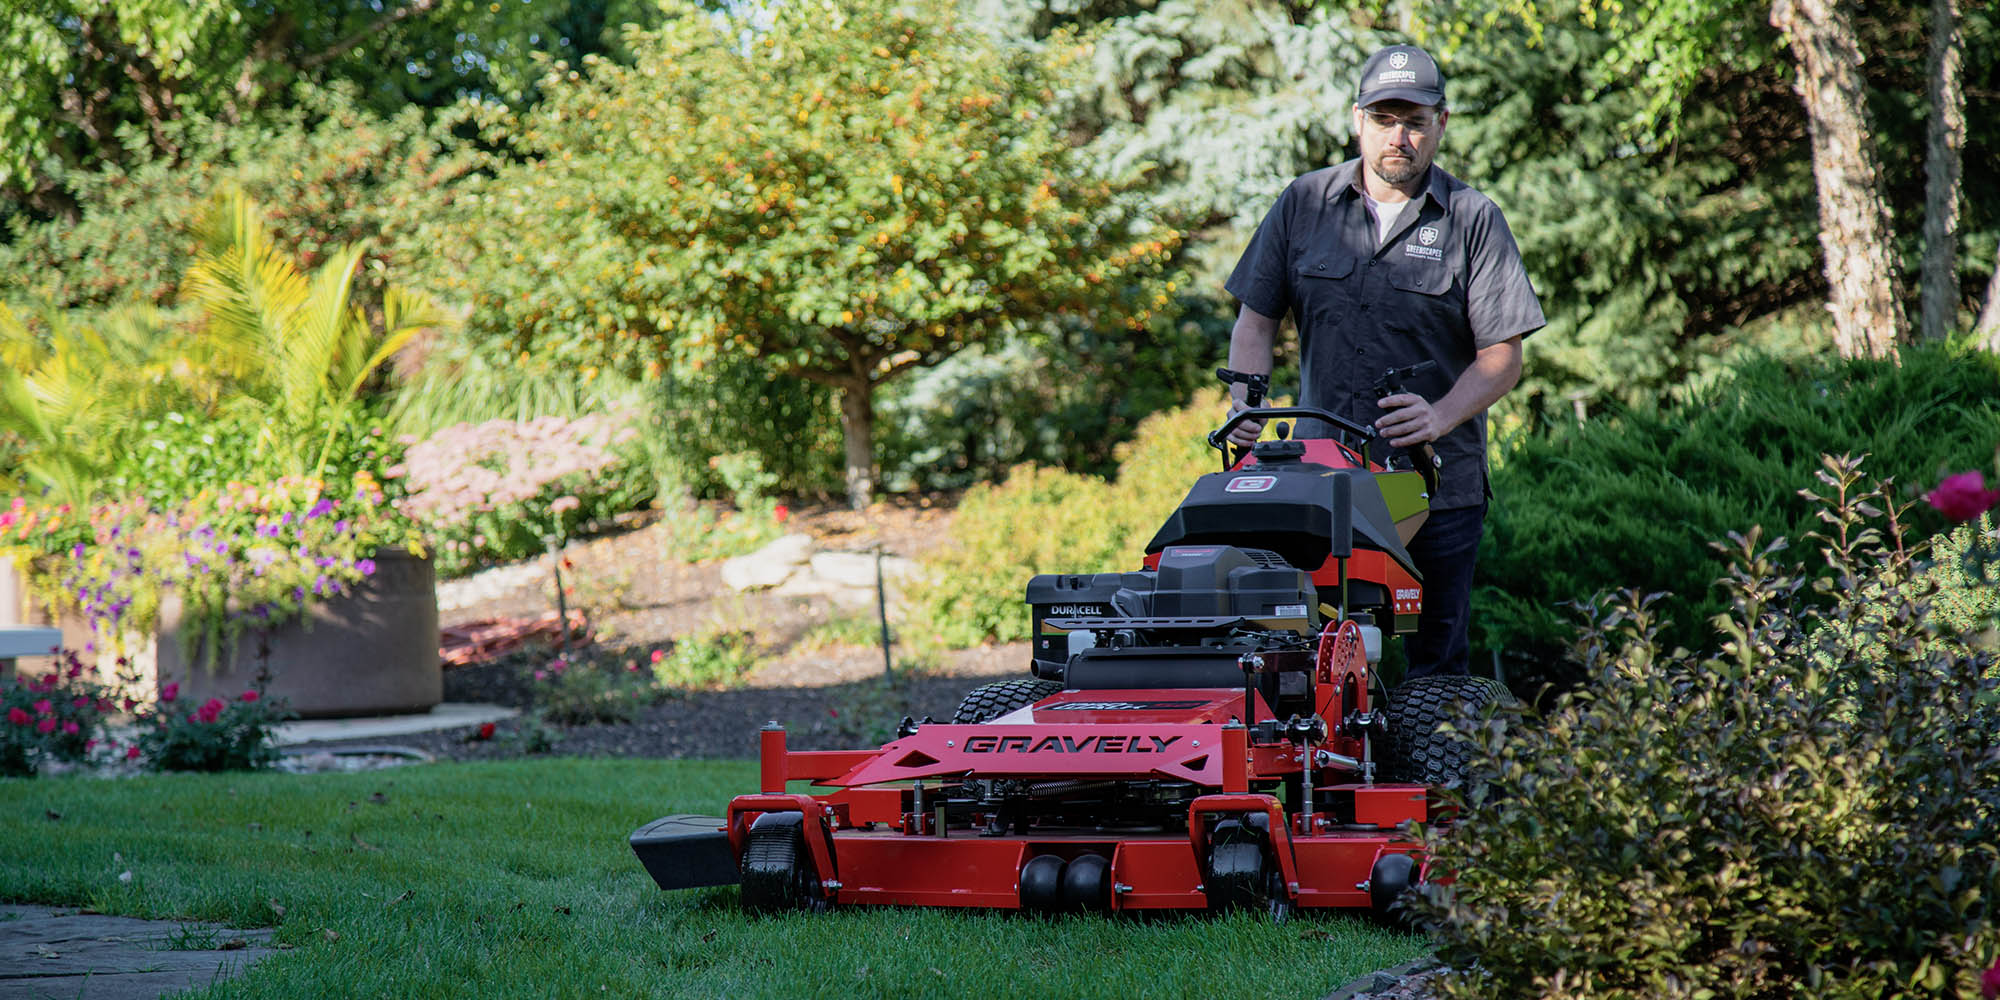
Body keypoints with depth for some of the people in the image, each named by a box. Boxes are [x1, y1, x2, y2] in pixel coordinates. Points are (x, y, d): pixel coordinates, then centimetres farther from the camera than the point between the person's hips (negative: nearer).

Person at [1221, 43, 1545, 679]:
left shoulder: (1473, 220, 1)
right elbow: (1256, 319, 10)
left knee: (1436, 665, 3)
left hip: (1439, 488, -1)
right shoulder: (1304, 204, 7)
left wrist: (1439, 417, -20)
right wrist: (1246, 405, -7)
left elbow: (1502, 355, -2)